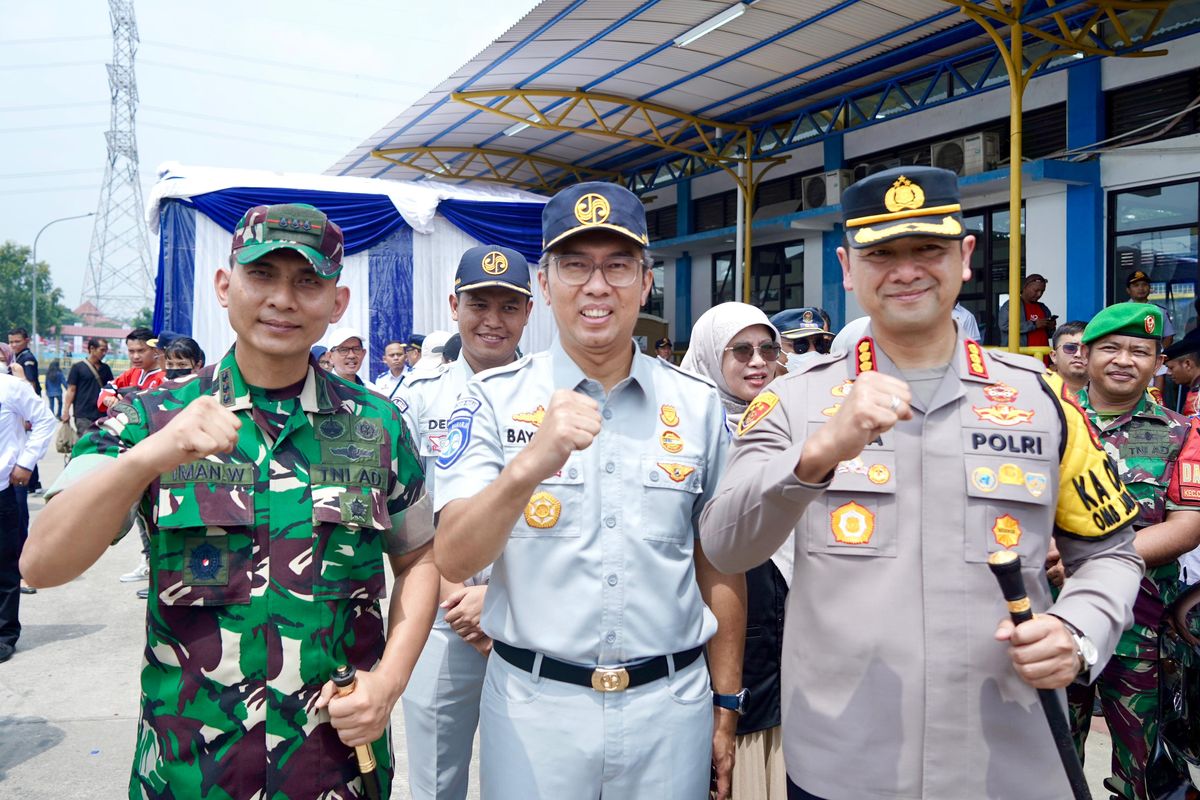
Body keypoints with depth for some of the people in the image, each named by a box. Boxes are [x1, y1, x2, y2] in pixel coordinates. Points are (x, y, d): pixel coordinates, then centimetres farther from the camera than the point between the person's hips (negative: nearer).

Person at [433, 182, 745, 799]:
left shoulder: (697, 404, 1)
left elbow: (719, 564, 7)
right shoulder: (494, 399, -5)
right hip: (533, 705, -1)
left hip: (670, 703, 2)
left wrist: (726, 705, 8)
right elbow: (453, 561, -15)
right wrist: (530, 464, -31)